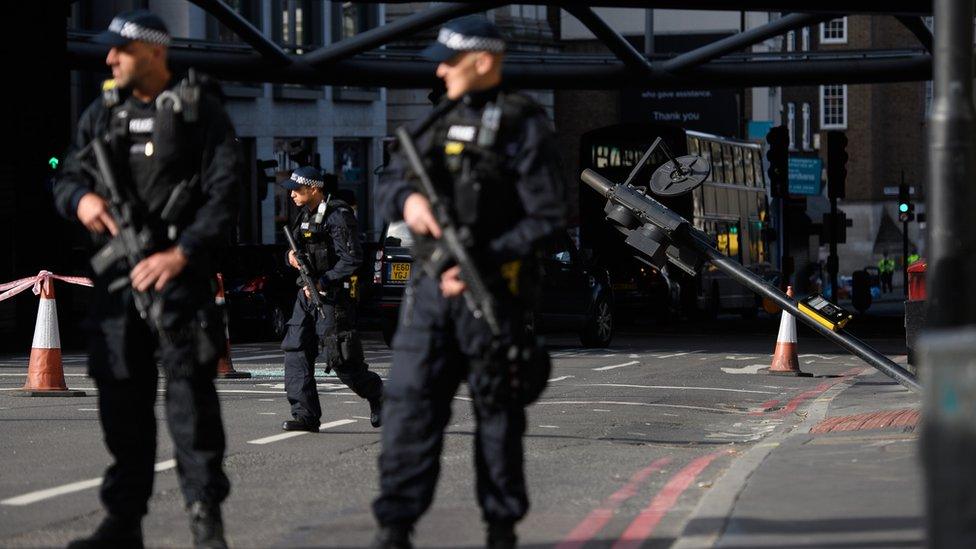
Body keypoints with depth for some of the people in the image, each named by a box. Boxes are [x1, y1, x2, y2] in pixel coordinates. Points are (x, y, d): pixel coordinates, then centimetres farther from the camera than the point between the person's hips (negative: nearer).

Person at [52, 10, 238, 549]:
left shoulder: (199, 111, -1)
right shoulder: (102, 113, 16)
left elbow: (223, 192, -8)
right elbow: (67, 176, 18)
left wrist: (183, 253, -18)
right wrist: (80, 198, -7)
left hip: (177, 269, -5)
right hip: (115, 272, 5)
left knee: (189, 391, -10)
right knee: (121, 397, 6)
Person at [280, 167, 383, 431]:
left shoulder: (338, 216, -15)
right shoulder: (306, 215, 13)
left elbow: (352, 259, -19)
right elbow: (297, 246, 22)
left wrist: (322, 283, -20)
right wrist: (292, 254, -2)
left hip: (332, 295, -9)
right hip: (308, 293, 9)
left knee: (342, 361, -4)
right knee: (296, 352, -1)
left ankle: (377, 394, 20)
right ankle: (305, 414, -2)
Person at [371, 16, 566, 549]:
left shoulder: (524, 126, -6)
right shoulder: (442, 121, 14)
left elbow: (547, 219, -10)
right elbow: (388, 184, 18)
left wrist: (483, 266, -18)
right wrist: (407, 199, -7)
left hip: (491, 289, -5)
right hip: (429, 286, 5)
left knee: (497, 409, 3)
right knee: (410, 401, -3)